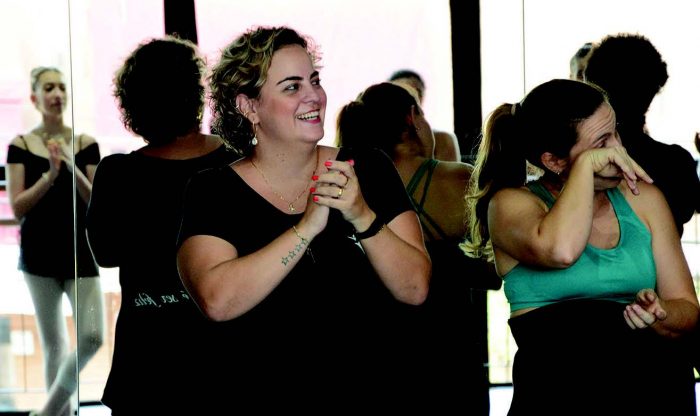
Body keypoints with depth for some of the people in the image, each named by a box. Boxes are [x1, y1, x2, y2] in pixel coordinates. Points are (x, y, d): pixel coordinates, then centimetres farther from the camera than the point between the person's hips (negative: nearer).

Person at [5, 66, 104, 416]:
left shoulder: (85, 144, 3)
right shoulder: (21, 146, 1)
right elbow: (17, 207, -4)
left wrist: (73, 168, -16)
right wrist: (49, 176, -18)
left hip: (80, 250, 1)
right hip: (39, 251, -1)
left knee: (92, 337, -9)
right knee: (53, 342, 5)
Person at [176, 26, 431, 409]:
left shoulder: (368, 169, 8)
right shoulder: (213, 192, 2)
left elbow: (415, 289, 1)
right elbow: (217, 301, -14)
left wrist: (363, 217, -13)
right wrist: (307, 227, -17)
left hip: (378, 392, 1)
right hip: (267, 398, -1)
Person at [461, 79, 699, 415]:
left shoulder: (643, 199, 15)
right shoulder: (512, 204, 3)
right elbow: (560, 251, -21)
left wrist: (659, 315, -8)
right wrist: (587, 164, -10)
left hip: (661, 386, 4)